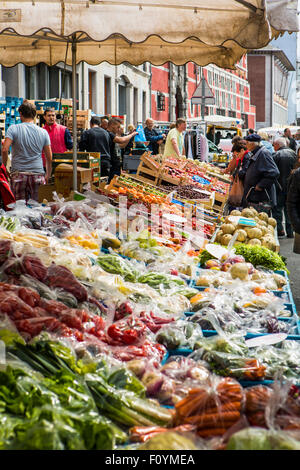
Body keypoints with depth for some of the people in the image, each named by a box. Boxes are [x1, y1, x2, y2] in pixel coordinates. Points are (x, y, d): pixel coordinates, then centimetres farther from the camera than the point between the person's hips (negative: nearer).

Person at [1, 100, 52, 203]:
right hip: (38, 174, 2)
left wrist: (4, 167, 1)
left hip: (18, 173, -1)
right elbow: (49, 158, 7)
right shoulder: (43, 132, 6)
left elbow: (4, 149, -12)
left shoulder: (13, 129, -1)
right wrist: (48, 175, 19)